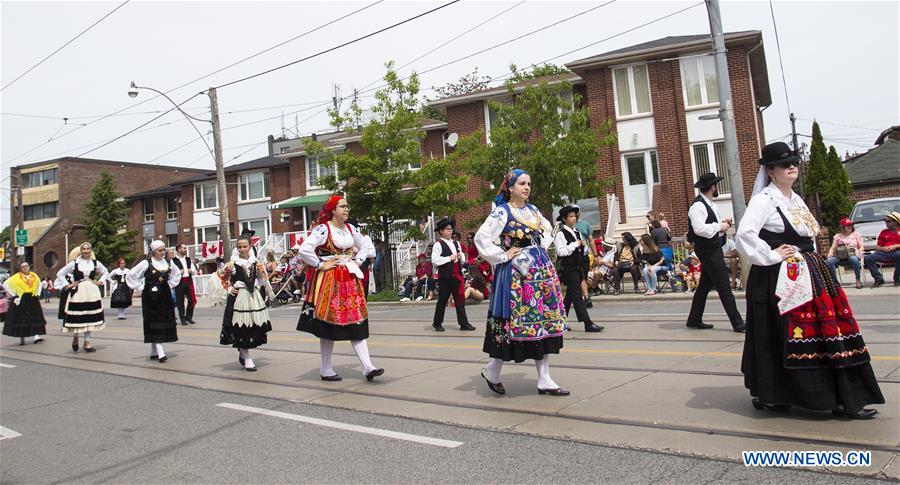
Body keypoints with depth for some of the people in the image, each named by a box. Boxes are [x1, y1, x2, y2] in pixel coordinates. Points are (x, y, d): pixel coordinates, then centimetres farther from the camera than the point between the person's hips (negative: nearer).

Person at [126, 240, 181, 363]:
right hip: (151, 297, -5)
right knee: (154, 324, -7)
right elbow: (130, 276, -4)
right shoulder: (146, 263, -8)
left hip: (165, 297, 5)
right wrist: (140, 288, -5)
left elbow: (177, 274, 23)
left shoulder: (168, 262, 5)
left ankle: (153, 352, 18)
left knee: (165, 323, 5)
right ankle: (160, 353, -11)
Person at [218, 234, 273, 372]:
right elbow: (222, 276, 9)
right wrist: (229, 289, 0)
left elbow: (264, 277, 15)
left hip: (254, 296, 3)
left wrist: (260, 290, 8)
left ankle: (242, 353, 25)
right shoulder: (232, 263, -3)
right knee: (241, 327, -4)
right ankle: (247, 359, 2)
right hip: (238, 297, -3)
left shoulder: (256, 263, 3)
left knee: (256, 325, 5)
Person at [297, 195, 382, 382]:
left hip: (350, 280, 6)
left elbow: (366, 246, 25)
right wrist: (320, 265, -14)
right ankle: (326, 370, 15)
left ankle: (368, 367, -3)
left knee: (357, 322, 0)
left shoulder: (351, 229, 10)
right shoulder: (323, 229, -11)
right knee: (328, 325, 2)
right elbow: (304, 250, -21)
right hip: (329, 281, -6)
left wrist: (357, 261, 11)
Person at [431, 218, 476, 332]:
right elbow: (434, 260, -16)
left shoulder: (456, 243, 16)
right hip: (445, 276, -6)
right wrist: (449, 258, -16)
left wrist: (461, 257, 1)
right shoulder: (438, 244, -6)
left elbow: (463, 260, 24)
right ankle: (437, 323, 18)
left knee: (460, 300, 4)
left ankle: (463, 323, 7)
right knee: (442, 300, 4)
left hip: (457, 275, 6)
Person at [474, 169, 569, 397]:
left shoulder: (533, 210, 12)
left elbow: (548, 229, 31)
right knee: (516, 322, -5)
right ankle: (492, 370, 17)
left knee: (544, 322, 4)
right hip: (517, 273, -7)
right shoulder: (502, 212, -8)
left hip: (542, 270, 7)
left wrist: (542, 248, 15)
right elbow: (481, 238, -19)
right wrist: (502, 256, -14)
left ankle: (544, 379, 10)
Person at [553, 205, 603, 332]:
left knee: (570, 295, 13)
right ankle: (588, 324, -10)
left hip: (578, 267, 9)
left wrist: (583, 245, 3)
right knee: (577, 296, -8)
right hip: (568, 268, -9)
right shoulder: (561, 233, -10)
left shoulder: (577, 232, 16)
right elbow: (561, 251, -20)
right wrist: (574, 244, -17)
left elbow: (584, 252, 24)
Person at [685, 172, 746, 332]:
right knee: (724, 287, -6)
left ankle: (694, 320, 24)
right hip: (708, 251, -10)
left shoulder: (709, 204, 13)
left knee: (705, 285, 15)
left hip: (713, 249, 10)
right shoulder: (698, 206, -18)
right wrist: (719, 226, -18)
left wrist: (722, 224, 4)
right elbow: (699, 229, -29)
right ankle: (737, 323, -1)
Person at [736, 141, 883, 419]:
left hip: (806, 276, 9)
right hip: (779, 279, -9)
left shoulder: (795, 199, 16)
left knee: (827, 332, 9)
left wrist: (810, 259, 15)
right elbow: (744, 234, -26)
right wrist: (771, 256, -19)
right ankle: (767, 396, 11)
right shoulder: (764, 199, -12)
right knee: (779, 336, -3)